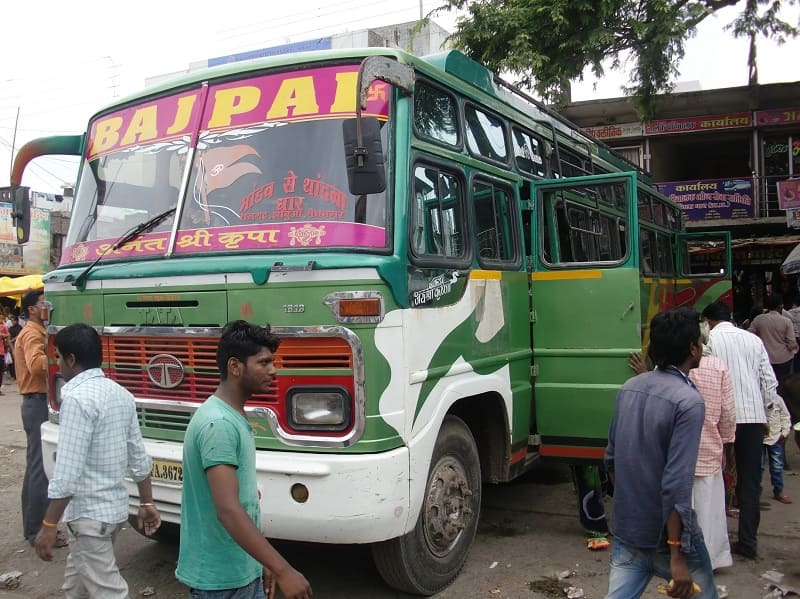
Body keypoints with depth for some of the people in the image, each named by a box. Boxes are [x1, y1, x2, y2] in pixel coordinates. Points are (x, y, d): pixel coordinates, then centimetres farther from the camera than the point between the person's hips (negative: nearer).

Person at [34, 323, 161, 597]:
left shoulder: (77, 398, -20)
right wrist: (147, 503, 15)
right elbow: (139, 459, 9)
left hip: (89, 513, -9)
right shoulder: (121, 394, 6)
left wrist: (48, 525, -17)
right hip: (115, 506, 9)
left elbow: (68, 473, -23)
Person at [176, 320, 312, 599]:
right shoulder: (218, 424, -23)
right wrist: (283, 570, -31)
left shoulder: (234, 417, 8)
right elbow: (228, 510, -30)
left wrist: (261, 562, 18)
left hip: (244, 570, 9)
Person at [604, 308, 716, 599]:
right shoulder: (688, 402, -19)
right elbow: (676, 485, -24)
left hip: (625, 530, 6)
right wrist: (676, 556, -22)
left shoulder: (629, 388, 2)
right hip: (666, 535, -5)